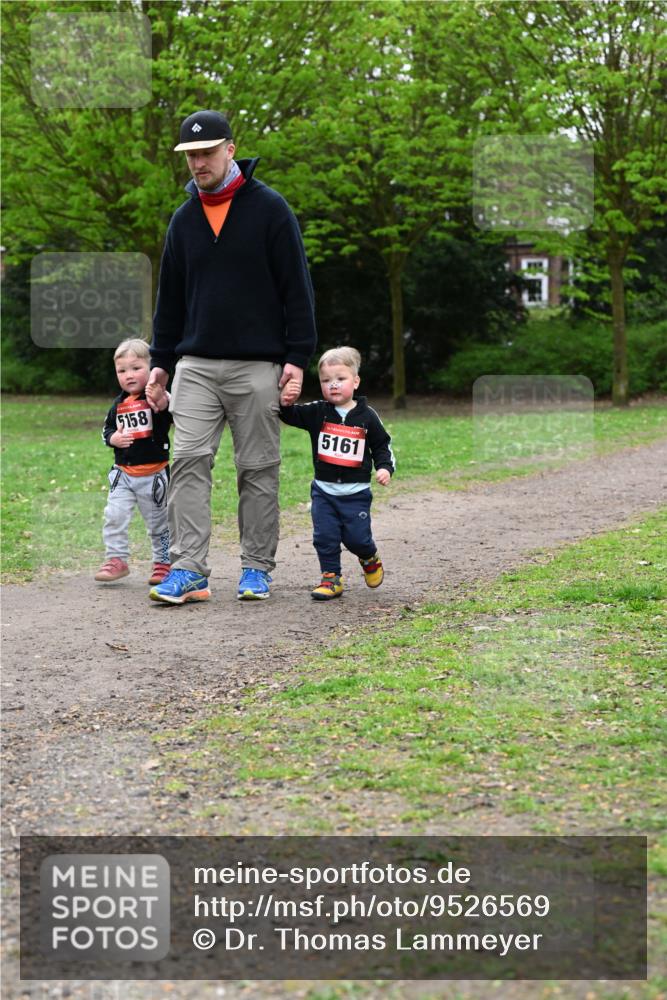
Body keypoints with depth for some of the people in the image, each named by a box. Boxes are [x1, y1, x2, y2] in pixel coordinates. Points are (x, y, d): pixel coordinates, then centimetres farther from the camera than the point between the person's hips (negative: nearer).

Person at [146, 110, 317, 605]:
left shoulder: (269, 208, -1)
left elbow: (296, 287, -3)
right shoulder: (184, 219, 12)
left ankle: (257, 569, 12)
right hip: (196, 365, 4)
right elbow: (170, 295, 19)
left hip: (258, 367, -3)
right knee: (189, 462, -7)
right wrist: (161, 360, 15)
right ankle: (189, 570, -8)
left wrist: (297, 356, -9)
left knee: (258, 470, 3)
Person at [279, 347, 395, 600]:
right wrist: (285, 403, -24)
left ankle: (370, 559, 33)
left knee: (356, 537, 1)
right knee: (325, 537, -2)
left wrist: (385, 467, -8)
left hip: (356, 493, -2)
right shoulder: (317, 412, 0)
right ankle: (331, 579, 11)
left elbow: (382, 445, 7)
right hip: (324, 490, 2)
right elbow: (291, 416, -4)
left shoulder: (366, 416, -2)